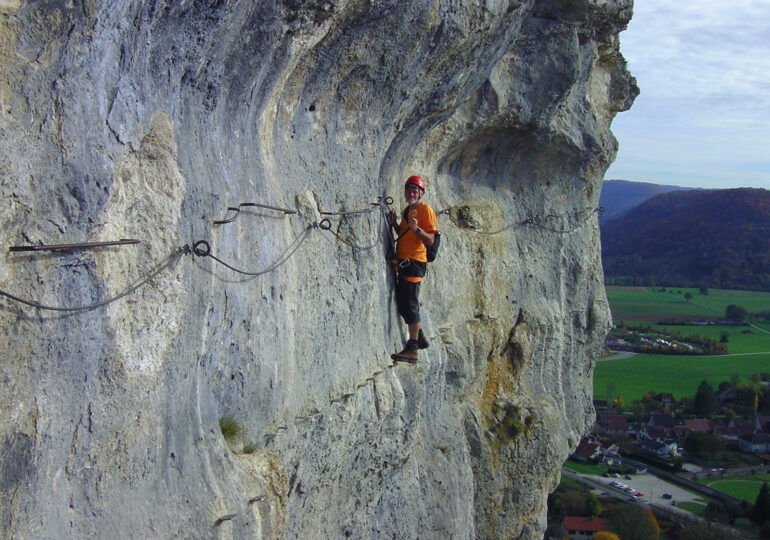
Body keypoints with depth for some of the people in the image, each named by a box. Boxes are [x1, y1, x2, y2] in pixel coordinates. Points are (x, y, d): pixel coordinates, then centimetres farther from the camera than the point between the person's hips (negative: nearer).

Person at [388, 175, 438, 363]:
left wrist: (416, 228, -31)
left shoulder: (426, 210, -8)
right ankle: (420, 338, 28)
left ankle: (412, 349, -14)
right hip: (403, 262, 9)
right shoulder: (406, 211, 19)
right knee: (403, 304, 14)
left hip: (414, 262, -9)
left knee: (409, 304, -13)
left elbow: (430, 240, -15)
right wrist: (395, 224, 10)